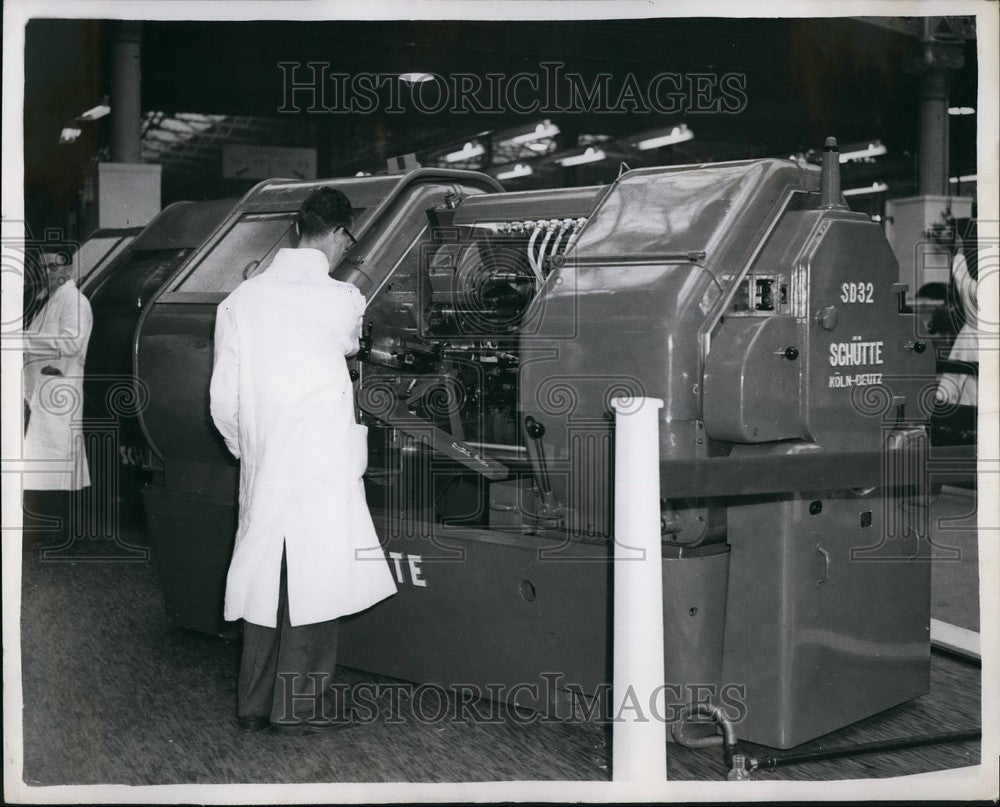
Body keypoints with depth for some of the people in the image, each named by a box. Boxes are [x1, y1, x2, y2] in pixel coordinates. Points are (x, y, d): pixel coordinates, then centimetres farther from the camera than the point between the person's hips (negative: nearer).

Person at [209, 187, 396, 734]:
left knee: (263, 582, 13)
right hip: (323, 472, -4)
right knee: (314, 586, 6)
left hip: (261, 470, 4)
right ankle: (298, 705, 12)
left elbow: (223, 400, 2)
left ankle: (254, 705, 22)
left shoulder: (241, 299, 1)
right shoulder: (342, 301, -9)